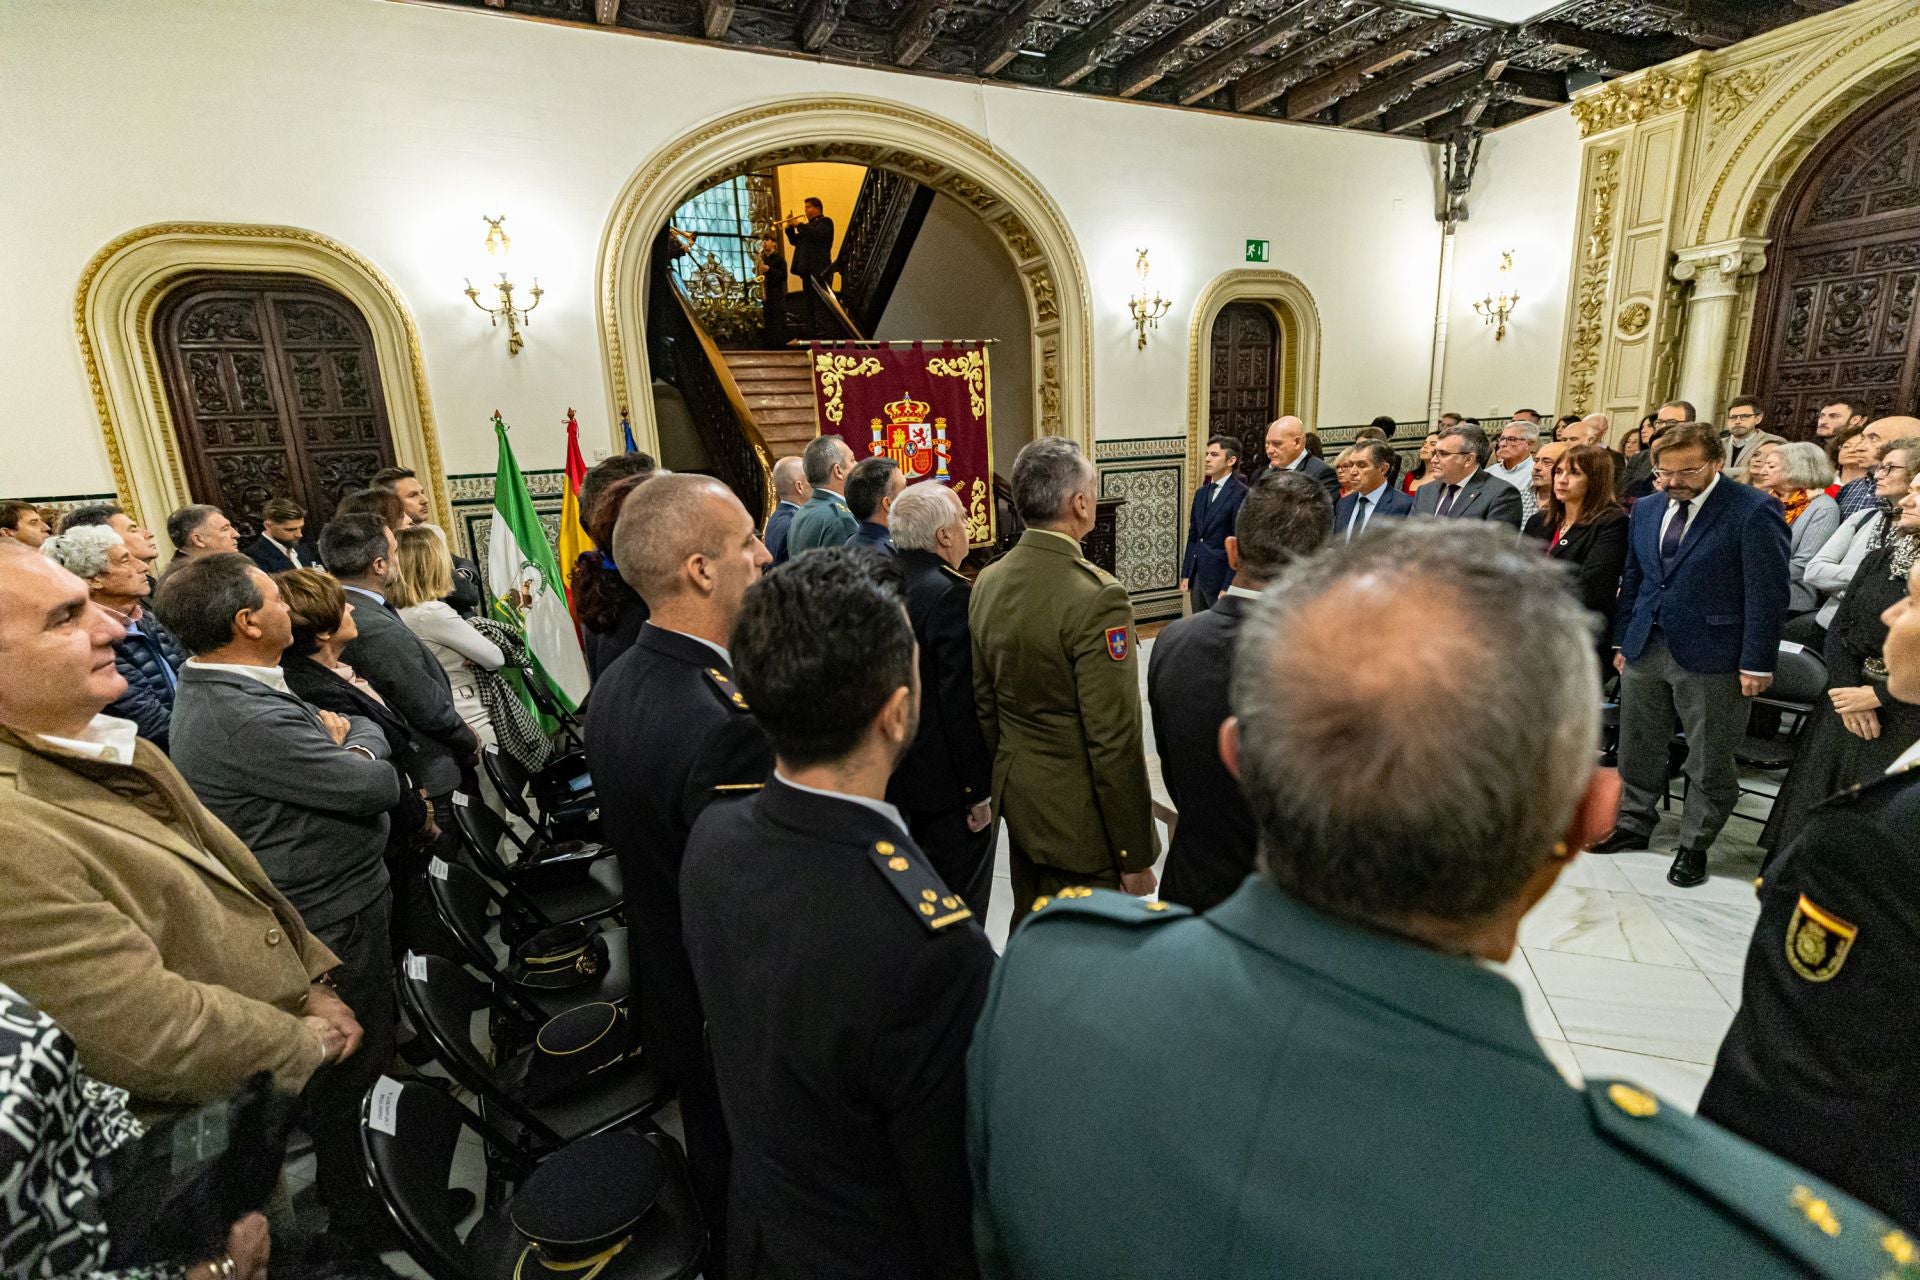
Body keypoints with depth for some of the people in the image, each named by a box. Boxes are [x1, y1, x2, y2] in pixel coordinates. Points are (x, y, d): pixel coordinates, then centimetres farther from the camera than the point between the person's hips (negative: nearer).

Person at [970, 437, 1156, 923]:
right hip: (1079, 815, -7)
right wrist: (1136, 855, -11)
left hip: (1016, 796, 7)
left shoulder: (988, 581, -1)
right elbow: (1114, 741, -22)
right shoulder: (1097, 597, -24)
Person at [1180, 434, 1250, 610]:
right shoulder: (1201, 493, 13)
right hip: (1197, 576, 7)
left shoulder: (1241, 494, -11)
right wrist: (1185, 575, 11)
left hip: (1220, 577, -7)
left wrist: (1228, 587, -17)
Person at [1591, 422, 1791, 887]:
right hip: (1645, 651, 5)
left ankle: (1694, 846, 21)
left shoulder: (1754, 510, -9)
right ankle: (1634, 824, 29)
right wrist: (1622, 641, 12)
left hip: (1712, 657, -5)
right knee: (1637, 749, 14)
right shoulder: (1646, 509, 8)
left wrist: (1756, 664, -13)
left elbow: (1768, 593, -11)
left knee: (1709, 762, 7)